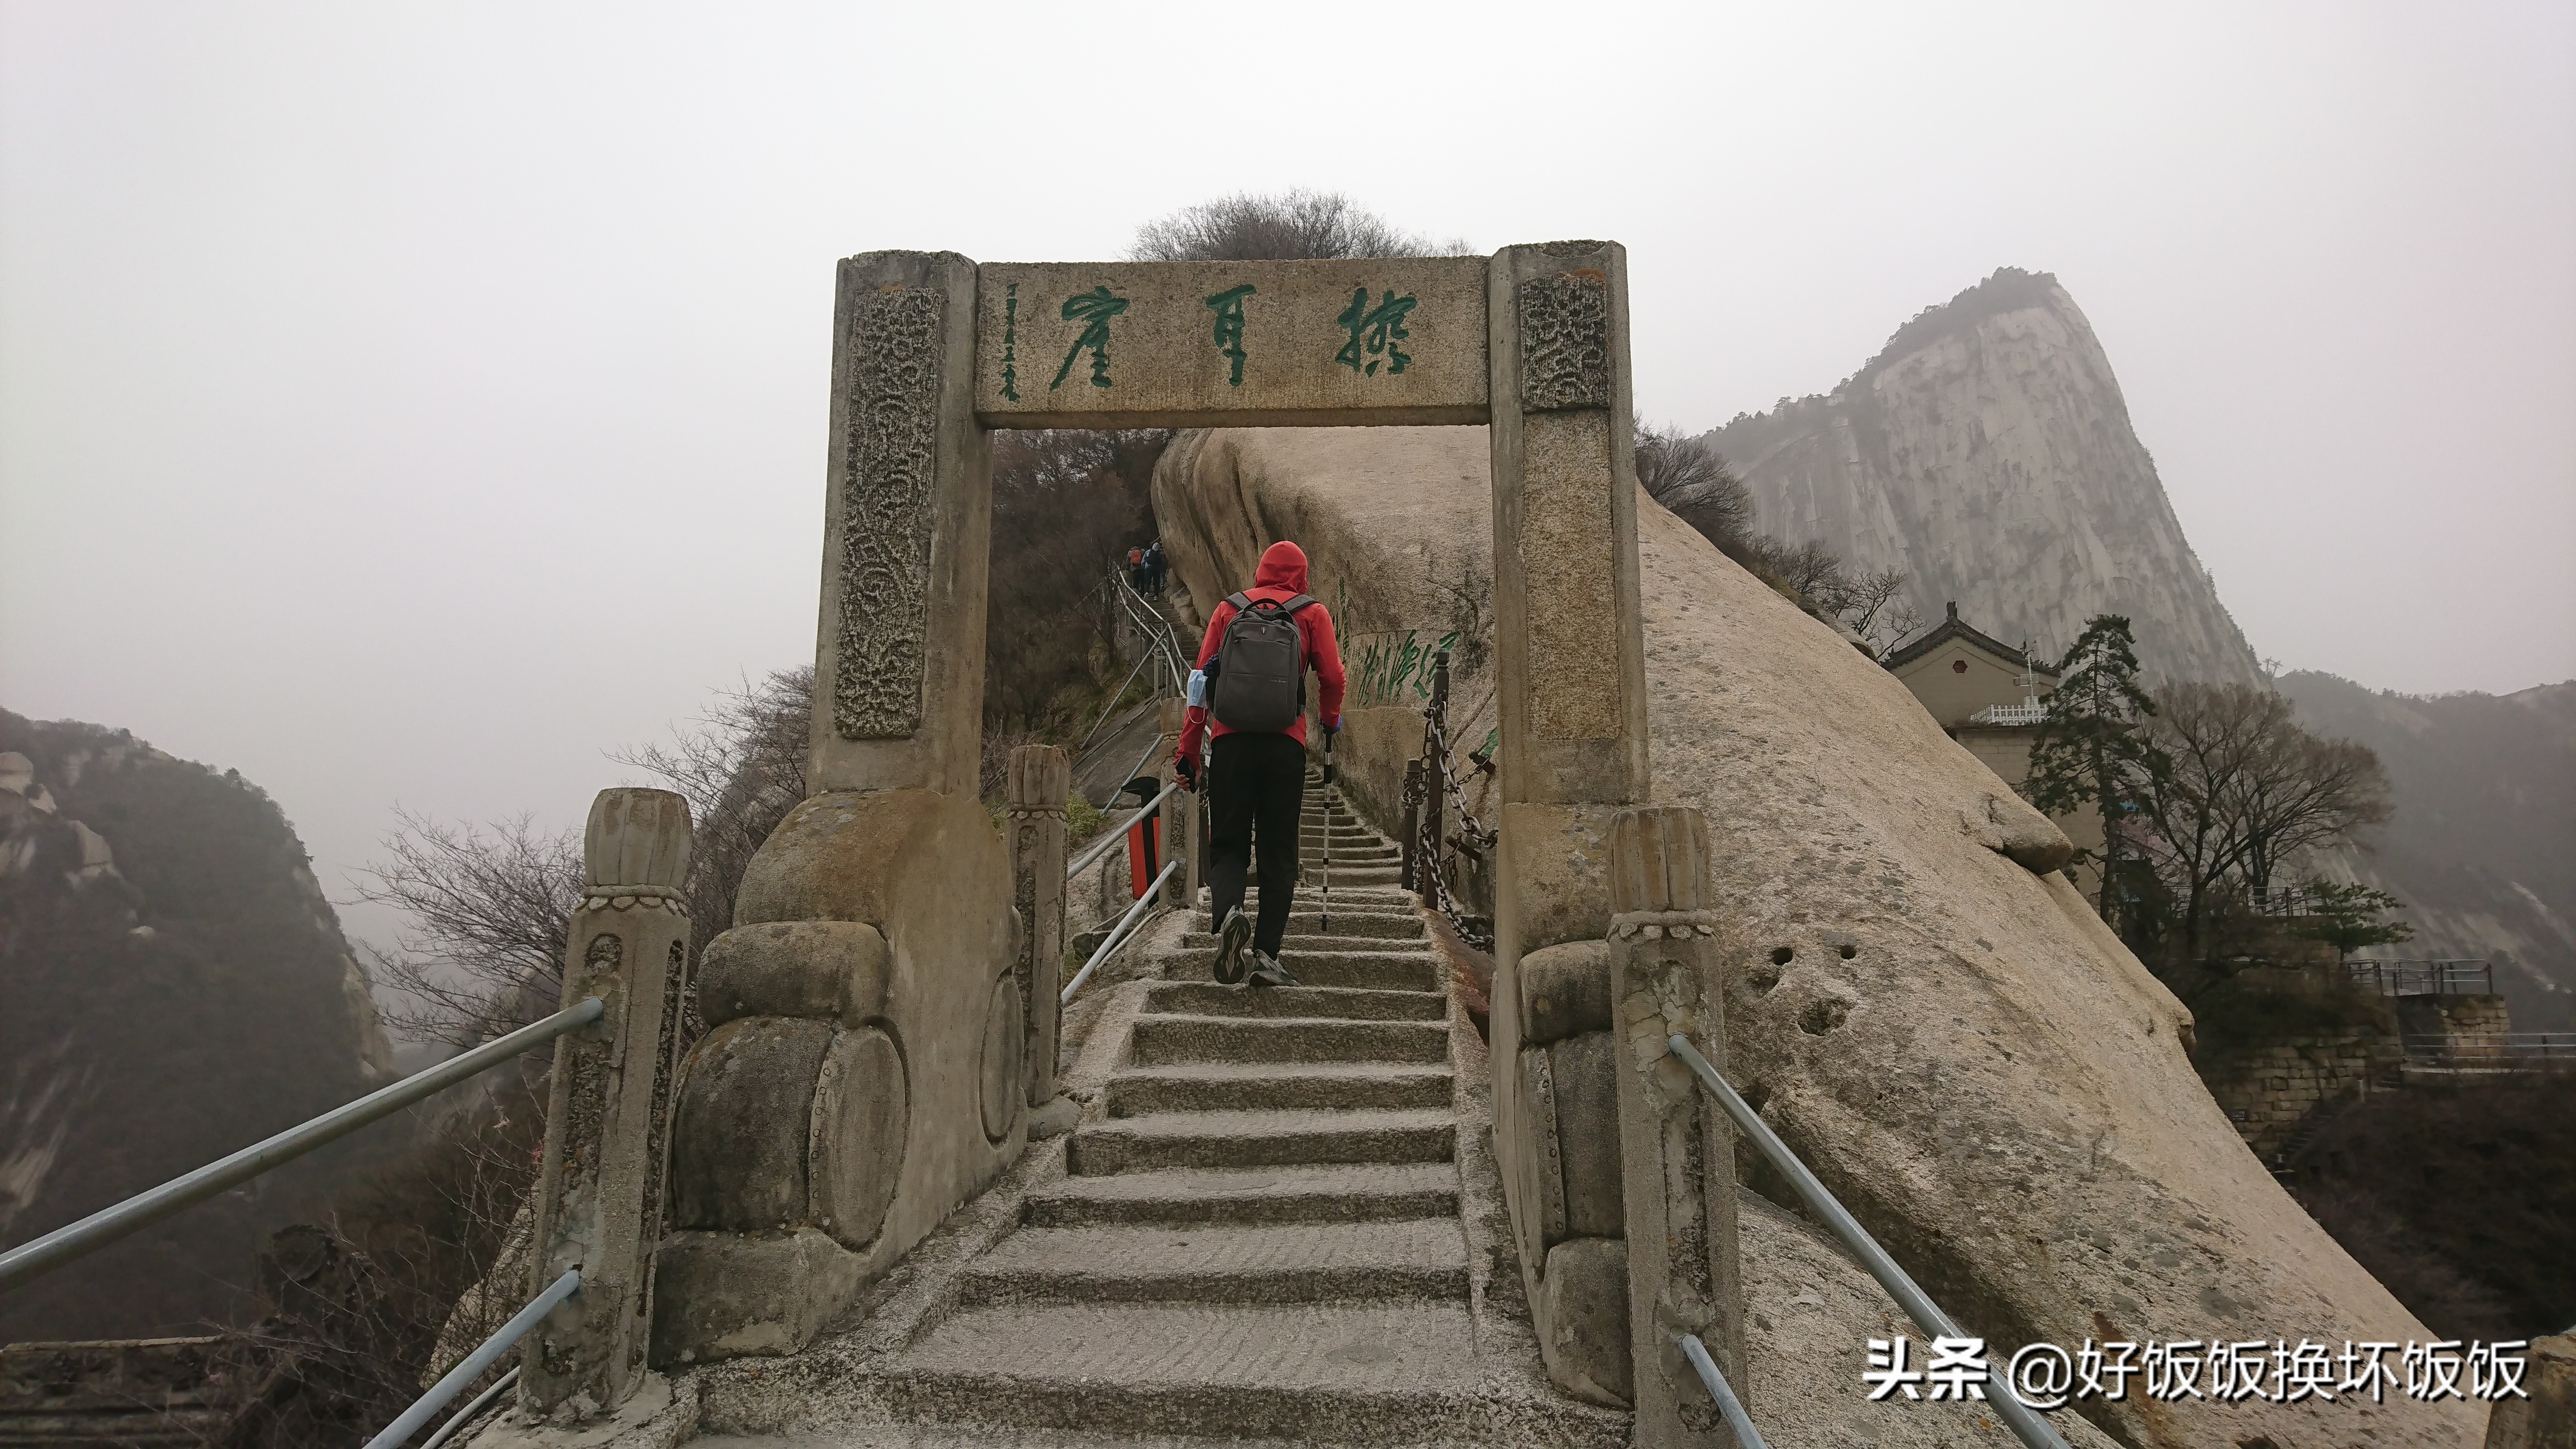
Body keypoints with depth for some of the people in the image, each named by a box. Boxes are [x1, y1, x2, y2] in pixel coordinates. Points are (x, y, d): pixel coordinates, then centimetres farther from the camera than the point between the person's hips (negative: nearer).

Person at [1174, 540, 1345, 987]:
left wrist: (1188, 751, 10)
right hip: (1286, 744, -1)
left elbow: (1202, 679, 8)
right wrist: (1330, 719, 20)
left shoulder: (1228, 609, 13)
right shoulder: (1312, 613, 10)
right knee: (1278, 854, 8)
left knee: (1228, 845, 10)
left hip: (1230, 741, 1)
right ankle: (1266, 955, 3)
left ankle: (1228, 912, -19)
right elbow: (1332, 675, -1)